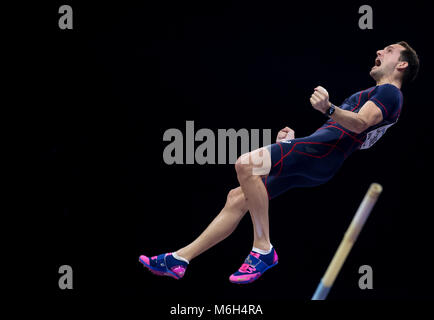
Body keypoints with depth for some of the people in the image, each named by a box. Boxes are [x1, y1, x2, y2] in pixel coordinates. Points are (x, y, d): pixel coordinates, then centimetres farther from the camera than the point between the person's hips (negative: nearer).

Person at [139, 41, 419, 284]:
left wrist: (329, 109, -37)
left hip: (322, 153, -10)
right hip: (311, 164, 10)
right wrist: (293, 141, 24)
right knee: (238, 198, 7)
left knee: (246, 164, -28)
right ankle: (179, 260, 9)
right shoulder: (374, 95, 32)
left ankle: (263, 249, -26)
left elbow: (360, 123, -19)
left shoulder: (390, 92, 0)